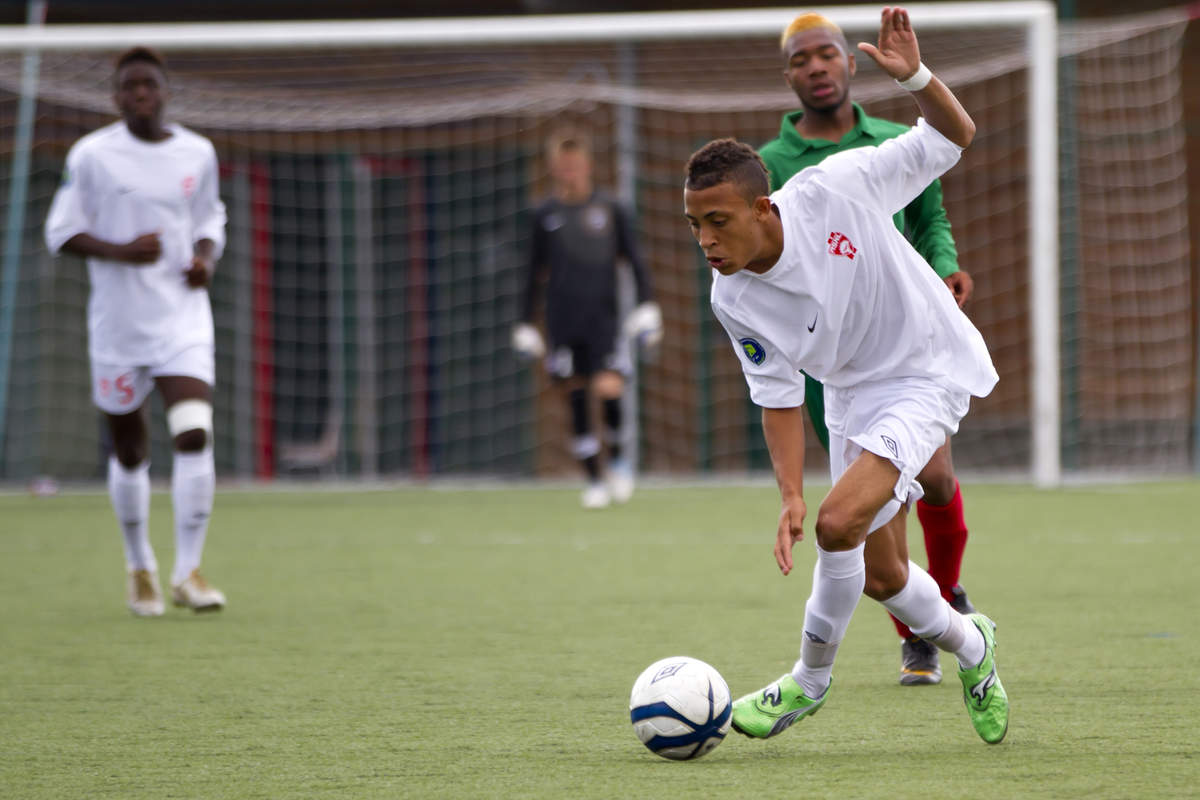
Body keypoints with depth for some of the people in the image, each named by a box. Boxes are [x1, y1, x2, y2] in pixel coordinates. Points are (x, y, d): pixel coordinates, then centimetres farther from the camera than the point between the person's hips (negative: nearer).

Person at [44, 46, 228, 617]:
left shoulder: (198, 154, 5)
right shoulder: (92, 154, -4)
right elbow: (61, 233, -3)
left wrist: (206, 259, -4)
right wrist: (122, 251, -19)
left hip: (183, 318, 1)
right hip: (118, 320, -1)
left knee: (193, 435, -18)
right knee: (129, 451, 10)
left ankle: (187, 571, -13)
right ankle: (140, 565, 31)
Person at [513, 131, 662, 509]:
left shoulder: (610, 210, 4)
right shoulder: (546, 215, 7)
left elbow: (635, 261, 8)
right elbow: (535, 273, 14)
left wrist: (646, 306, -2)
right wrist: (525, 324, 13)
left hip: (602, 318, -2)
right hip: (563, 322, 2)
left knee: (608, 387, -20)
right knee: (576, 399, 0)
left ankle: (617, 459, 4)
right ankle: (594, 481, 9)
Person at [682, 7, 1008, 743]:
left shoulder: (838, 189, -25)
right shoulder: (733, 298, -16)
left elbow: (955, 136, -14)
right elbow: (779, 399, -5)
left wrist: (916, 76, -33)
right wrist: (791, 497, -16)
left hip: (928, 371, -5)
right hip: (852, 394, 5)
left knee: (841, 522, -23)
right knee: (879, 574, 5)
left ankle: (811, 681, -3)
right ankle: (968, 645, 36)